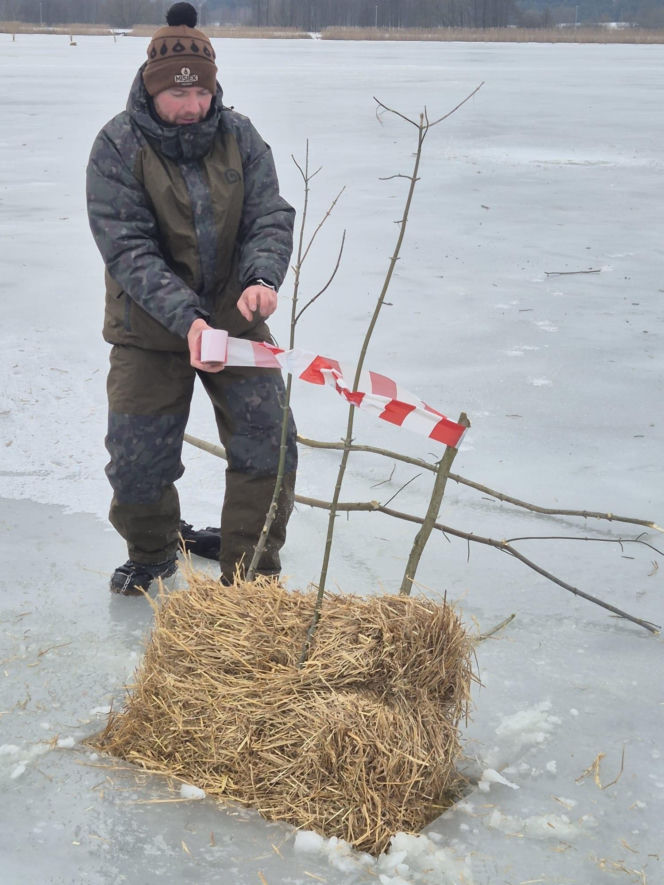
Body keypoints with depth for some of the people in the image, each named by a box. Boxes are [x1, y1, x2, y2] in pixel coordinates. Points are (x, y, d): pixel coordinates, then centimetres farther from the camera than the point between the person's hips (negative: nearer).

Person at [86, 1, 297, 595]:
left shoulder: (239, 135, -4)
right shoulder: (118, 146, -15)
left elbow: (270, 216, -8)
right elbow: (128, 249, -21)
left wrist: (263, 278, -30)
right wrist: (187, 318, -34)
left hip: (235, 319, 2)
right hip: (150, 330, -2)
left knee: (269, 446, -1)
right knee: (138, 459, 4)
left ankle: (251, 574, 17)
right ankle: (151, 556, 35)